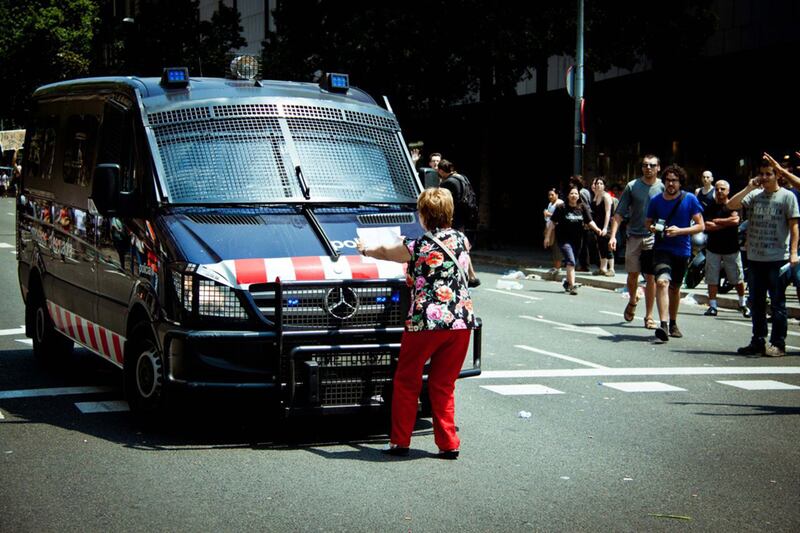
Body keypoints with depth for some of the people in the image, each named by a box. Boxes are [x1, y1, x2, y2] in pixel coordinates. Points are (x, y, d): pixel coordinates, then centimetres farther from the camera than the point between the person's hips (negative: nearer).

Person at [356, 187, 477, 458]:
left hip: (426, 322, -4)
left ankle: (400, 442, 14)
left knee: (407, 381, 11)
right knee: (443, 385, 13)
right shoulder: (462, 241, 6)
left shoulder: (418, 247, -8)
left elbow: (384, 252, 10)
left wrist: (365, 249, 33)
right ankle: (448, 444, 10)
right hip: (462, 321, 4)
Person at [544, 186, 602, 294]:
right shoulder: (561, 208, -5)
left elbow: (589, 221, 2)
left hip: (577, 240, 4)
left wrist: (596, 229, -16)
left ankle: (567, 282, 37)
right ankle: (572, 286, -23)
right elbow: (552, 222, -2)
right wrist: (547, 237, -4)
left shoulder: (583, 208, 3)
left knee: (570, 263, 16)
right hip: (564, 239, -4)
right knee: (571, 262, -18)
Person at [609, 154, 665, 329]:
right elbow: (619, 213, 1)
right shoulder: (632, 186, 2)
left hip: (654, 238, -1)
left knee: (651, 278, -1)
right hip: (634, 236, 1)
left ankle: (649, 316, 7)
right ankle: (633, 300, 37)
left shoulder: (663, 187, 2)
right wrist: (613, 235, -7)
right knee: (632, 275, 7)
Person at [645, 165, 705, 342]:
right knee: (662, 281, -23)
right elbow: (648, 222, 14)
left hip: (682, 250, 1)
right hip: (662, 248, -1)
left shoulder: (690, 199, -5)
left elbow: (700, 226, -5)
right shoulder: (656, 200, 0)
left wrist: (679, 231, -19)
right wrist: (652, 227, -10)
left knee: (675, 287, 16)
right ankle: (663, 325, -31)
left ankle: (673, 323, 37)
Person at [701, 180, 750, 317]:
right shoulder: (710, 208, 5)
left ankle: (742, 304, 22)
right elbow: (706, 226, -9)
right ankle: (712, 306, 6)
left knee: (738, 280, 6)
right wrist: (727, 223, -10)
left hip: (732, 249, -1)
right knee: (712, 280, 0)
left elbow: (735, 220, -18)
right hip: (713, 248, 1)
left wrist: (716, 221, -9)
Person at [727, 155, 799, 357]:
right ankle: (758, 342, 19)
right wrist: (749, 188, -8)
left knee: (777, 302, -1)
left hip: (778, 259, -5)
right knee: (756, 302, 10)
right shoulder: (755, 195, 9)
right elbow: (731, 205, 0)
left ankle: (778, 344, 4)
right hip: (755, 257, 5)